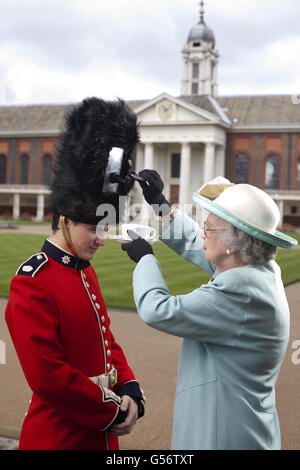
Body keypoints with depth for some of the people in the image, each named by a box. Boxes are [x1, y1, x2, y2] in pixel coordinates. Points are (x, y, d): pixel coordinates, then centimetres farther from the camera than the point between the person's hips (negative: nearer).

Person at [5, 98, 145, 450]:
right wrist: (114, 412, -14)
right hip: (58, 438, -8)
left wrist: (129, 391, -3)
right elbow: (47, 376, -23)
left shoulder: (85, 272, 7)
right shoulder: (32, 284, -20)